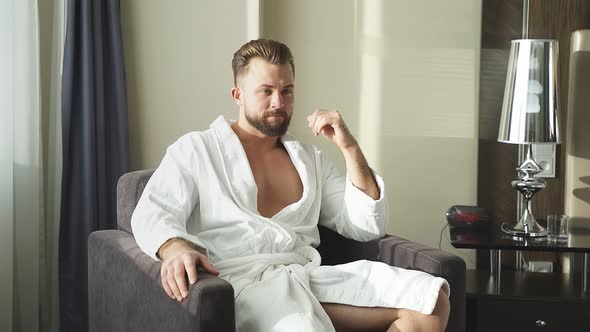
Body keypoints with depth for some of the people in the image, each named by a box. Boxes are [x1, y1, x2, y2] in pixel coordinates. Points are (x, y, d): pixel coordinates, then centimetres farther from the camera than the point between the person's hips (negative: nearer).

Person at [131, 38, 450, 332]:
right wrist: (174, 248, -25)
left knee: (431, 298, -19)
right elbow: (152, 213, -1)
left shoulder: (311, 158, 25)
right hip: (242, 279, -5)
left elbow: (367, 226, 17)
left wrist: (349, 148, 6)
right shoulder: (195, 149, 14)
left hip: (310, 275, 6)